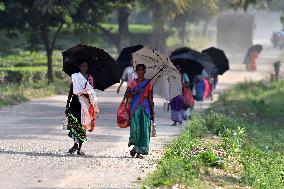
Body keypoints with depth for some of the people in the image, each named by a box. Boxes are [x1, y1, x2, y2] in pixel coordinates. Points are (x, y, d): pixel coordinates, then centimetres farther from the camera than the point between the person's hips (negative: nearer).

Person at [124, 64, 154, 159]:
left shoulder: (148, 83, 7)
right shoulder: (133, 83, 10)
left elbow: (150, 99, 7)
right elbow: (126, 95, 5)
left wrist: (152, 112, 5)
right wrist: (134, 92, -13)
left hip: (145, 108, 0)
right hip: (134, 108, 0)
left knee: (144, 129, -5)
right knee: (134, 128, -8)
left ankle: (139, 151, 0)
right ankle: (135, 147, 10)